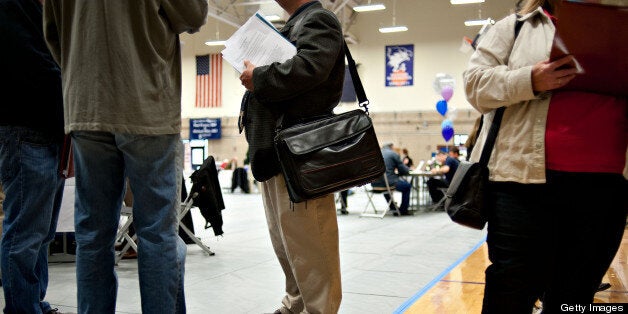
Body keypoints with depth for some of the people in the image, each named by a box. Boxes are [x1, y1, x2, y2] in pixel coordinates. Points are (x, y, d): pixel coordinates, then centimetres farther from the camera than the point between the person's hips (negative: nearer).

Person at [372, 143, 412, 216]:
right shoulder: (394, 154, -2)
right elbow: (404, 171, -1)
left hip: (374, 183, 6)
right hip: (388, 182, -6)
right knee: (407, 186, 20)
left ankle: (393, 209, 44)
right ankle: (403, 210, 23)